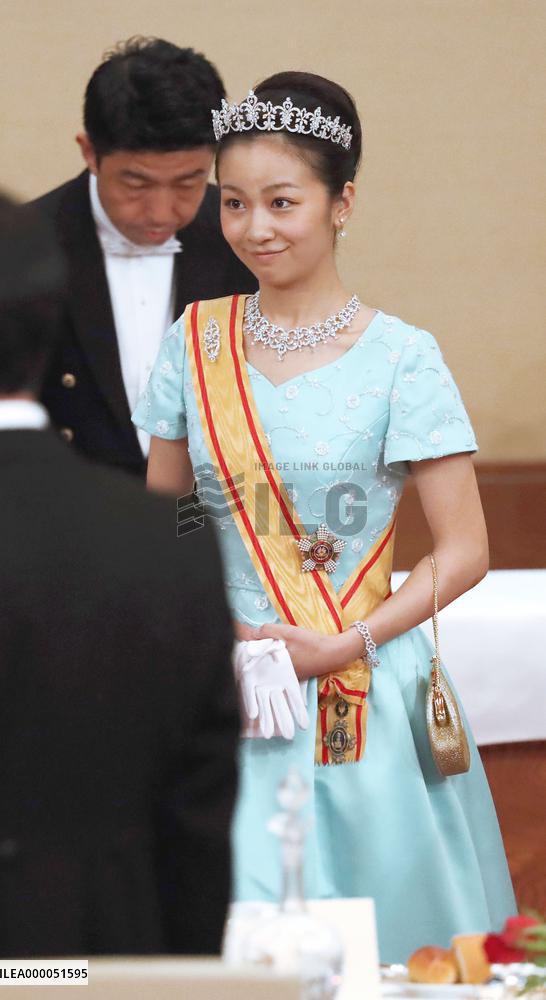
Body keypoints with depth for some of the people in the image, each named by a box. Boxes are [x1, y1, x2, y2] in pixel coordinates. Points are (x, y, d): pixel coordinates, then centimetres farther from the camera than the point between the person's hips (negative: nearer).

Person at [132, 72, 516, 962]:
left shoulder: (399, 357, -6)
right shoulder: (196, 345, 4)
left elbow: (464, 552, -6)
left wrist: (345, 646, -14)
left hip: (368, 703, -2)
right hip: (228, 695, 2)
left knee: (385, 935, 3)